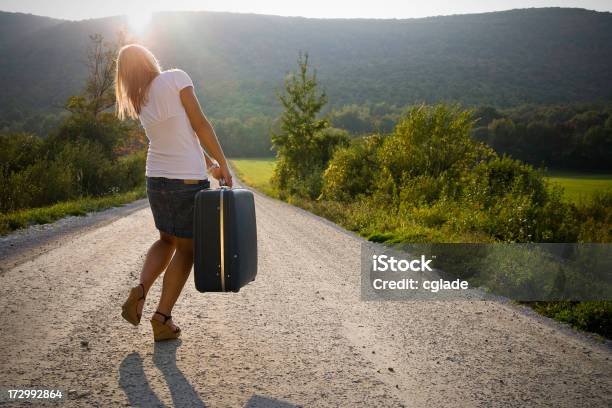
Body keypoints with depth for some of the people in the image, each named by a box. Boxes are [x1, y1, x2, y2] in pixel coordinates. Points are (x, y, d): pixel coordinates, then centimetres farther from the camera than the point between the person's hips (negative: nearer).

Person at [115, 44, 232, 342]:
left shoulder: (140, 104, 10)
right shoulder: (175, 77, -8)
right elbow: (200, 125, -10)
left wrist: (209, 165, 19)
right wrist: (223, 163, -5)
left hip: (156, 179, 6)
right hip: (188, 180, -6)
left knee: (167, 240, 24)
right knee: (186, 249, 6)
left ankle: (140, 290, 4)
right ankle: (162, 317, 7)